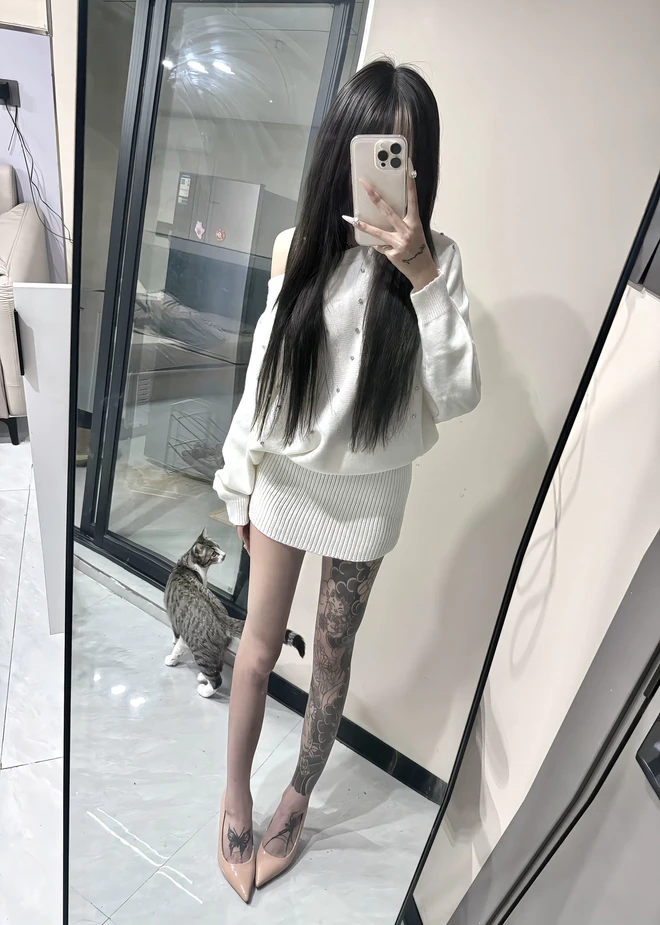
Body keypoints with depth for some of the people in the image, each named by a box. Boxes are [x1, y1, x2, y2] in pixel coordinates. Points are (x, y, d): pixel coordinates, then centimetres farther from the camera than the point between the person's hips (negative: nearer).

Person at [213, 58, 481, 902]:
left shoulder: (435, 260, -7)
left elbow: (457, 395, -15)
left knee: (332, 659, 15)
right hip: (285, 479, 1)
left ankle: (297, 800, 43)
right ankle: (236, 795, 41)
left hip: (367, 493, 0)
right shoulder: (297, 248, -3)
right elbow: (263, 371, 2)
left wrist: (421, 279, -23)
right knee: (259, 648, 12)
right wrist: (239, 481, 5)